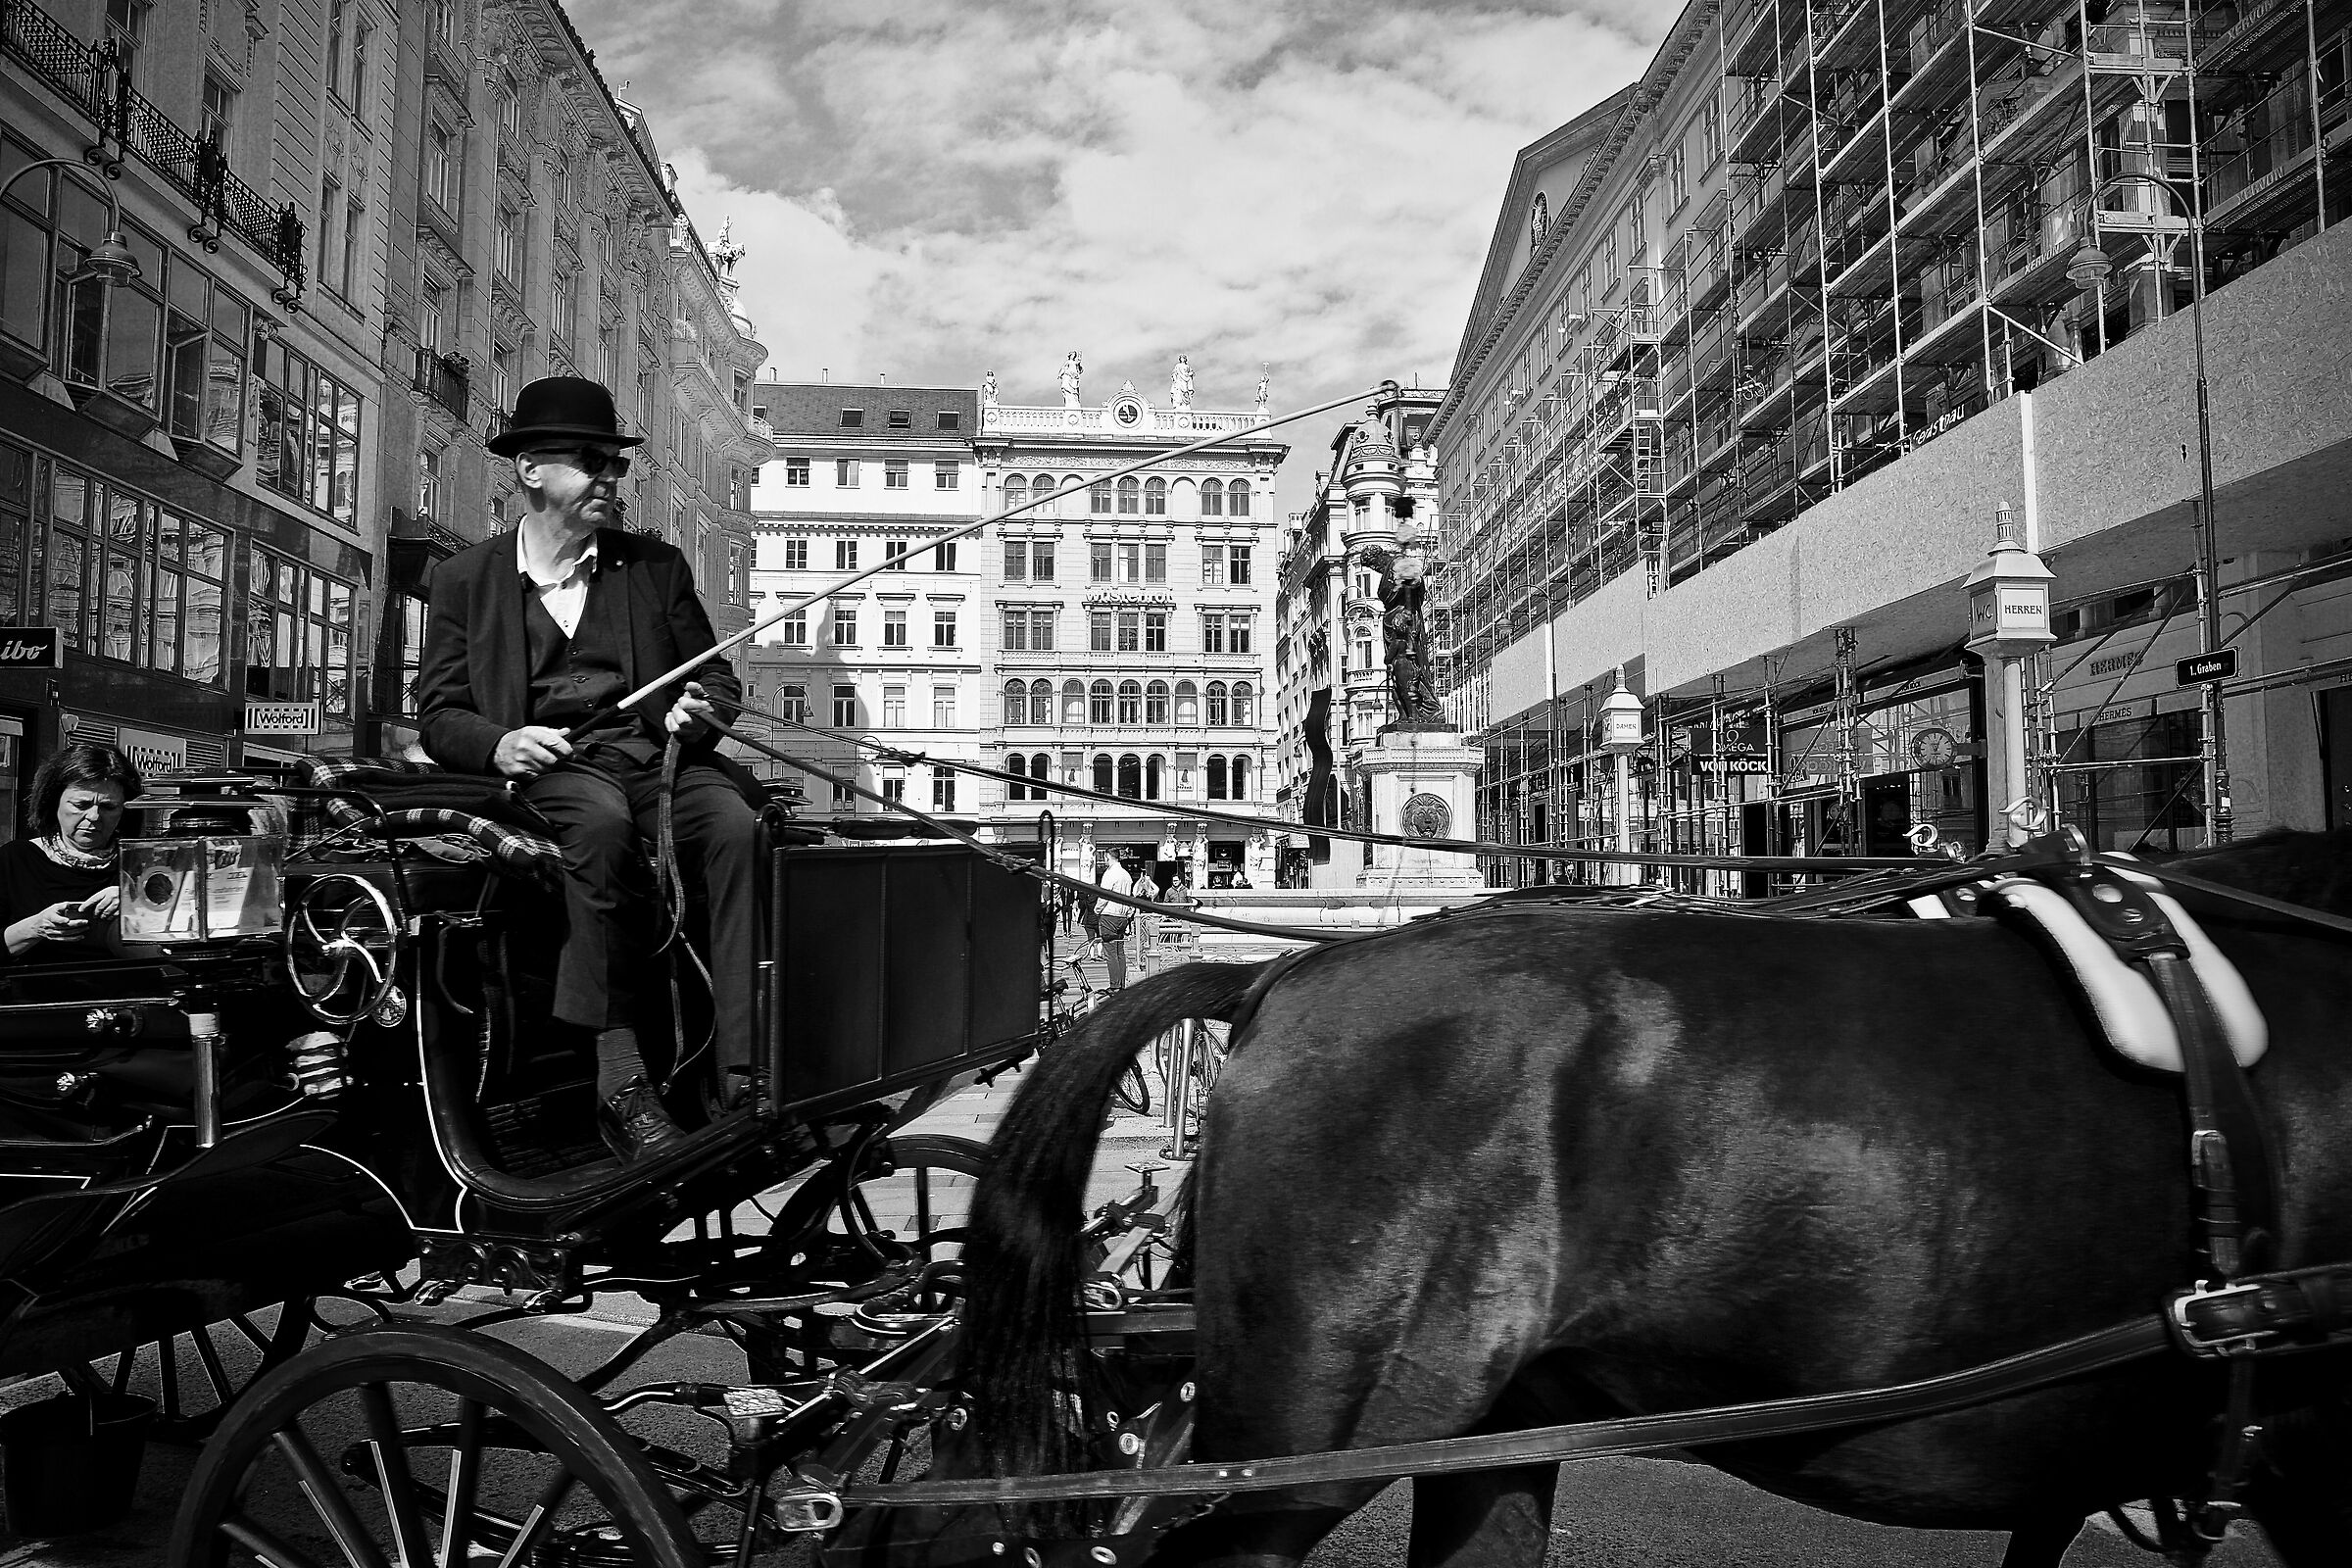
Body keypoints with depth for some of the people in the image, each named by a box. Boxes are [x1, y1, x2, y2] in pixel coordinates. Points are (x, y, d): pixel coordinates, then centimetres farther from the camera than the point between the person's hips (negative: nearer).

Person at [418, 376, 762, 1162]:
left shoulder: (656, 565, 18)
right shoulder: (466, 578, 14)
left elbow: (716, 676, 19)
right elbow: (438, 712, 10)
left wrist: (700, 710, -7)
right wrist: (499, 743, -12)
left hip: (659, 752, 2)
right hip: (551, 764, -1)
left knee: (737, 828, -32)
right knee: (603, 823, -38)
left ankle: (745, 1079, -36)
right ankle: (620, 1075, -34)